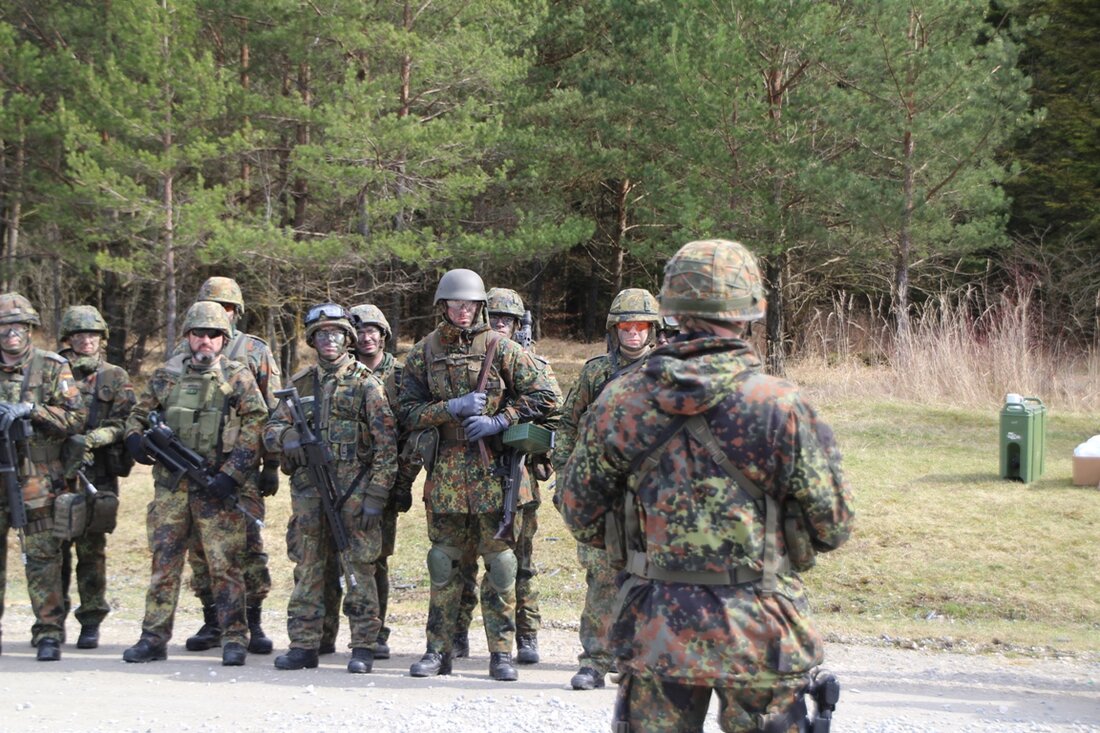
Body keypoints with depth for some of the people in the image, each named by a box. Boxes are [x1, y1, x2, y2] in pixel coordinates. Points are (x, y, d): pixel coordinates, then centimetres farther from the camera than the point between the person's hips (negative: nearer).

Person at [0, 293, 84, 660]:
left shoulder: (52, 367, 2)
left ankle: (49, 633, 3)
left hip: (38, 481, -2)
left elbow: (75, 418, -5)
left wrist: (30, 409, -17)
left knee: (43, 558, -2)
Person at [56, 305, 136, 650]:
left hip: (97, 475, -2)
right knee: (55, 546, 3)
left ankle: (91, 622, 5)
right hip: (56, 470, 2)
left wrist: (89, 439, -18)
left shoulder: (115, 378, 8)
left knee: (92, 549, -1)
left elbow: (124, 423, -3)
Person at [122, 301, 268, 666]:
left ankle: (234, 640, 4)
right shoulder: (165, 376, 11)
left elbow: (255, 428, -4)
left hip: (217, 488, -3)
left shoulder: (238, 378, 2)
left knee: (224, 565, -2)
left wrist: (230, 475, -13)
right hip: (170, 487, 3)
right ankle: (154, 638, 13)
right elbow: (138, 414, 19)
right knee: (164, 563, 7)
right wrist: (135, 438, -5)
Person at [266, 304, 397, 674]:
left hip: (353, 492, -4)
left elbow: (386, 445, -5)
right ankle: (303, 646, 12)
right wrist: (288, 436, -11)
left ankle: (364, 648, 2)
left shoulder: (365, 384, -1)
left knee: (359, 570, -3)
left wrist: (375, 496, -11)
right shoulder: (301, 384, 12)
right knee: (307, 570, 7)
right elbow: (271, 428, 14)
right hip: (308, 490, 4)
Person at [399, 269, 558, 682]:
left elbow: (544, 396, 0)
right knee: (443, 562, 6)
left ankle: (501, 652, 6)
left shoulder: (500, 349, 0)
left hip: (494, 468, -2)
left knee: (500, 562, -1)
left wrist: (498, 421, -10)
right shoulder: (424, 353, 7)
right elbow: (408, 412, 4)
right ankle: (439, 651, 13)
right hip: (445, 469, 2)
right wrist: (452, 408, -12)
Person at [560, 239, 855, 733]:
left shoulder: (621, 401, -3)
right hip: (758, 634, -2)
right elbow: (832, 527, -6)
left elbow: (579, 514, 6)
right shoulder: (781, 406, -12)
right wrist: (824, 450, 13)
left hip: (655, 628, 2)